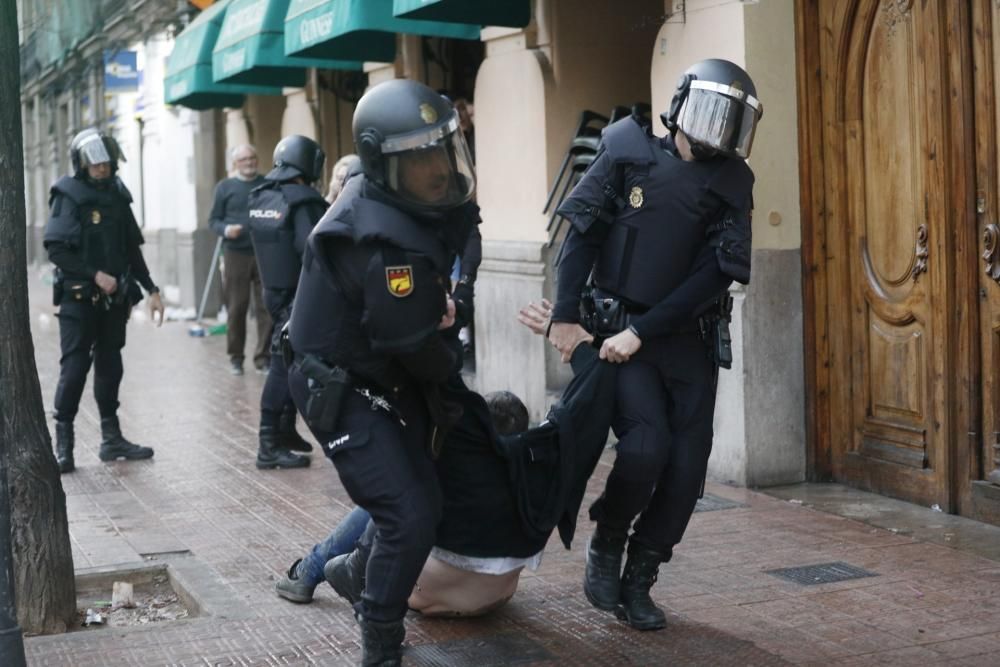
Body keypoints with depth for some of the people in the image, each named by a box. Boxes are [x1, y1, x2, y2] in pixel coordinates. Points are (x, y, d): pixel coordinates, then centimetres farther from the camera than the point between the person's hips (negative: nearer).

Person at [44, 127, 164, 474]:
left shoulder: (117, 195, 8)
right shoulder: (69, 196, -8)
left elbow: (132, 249, 14)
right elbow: (57, 251, -14)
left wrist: (151, 289, 10)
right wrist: (95, 275, -19)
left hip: (114, 299, 6)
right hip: (79, 298, -6)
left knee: (110, 366, 11)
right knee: (74, 367, -7)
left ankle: (112, 438, 19)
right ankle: (63, 442, 0)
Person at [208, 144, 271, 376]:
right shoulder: (224, 187, 7)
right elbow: (213, 220, 7)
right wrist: (225, 229, -14)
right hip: (235, 255, -1)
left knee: (267, 308, -1)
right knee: (236, 308, 4)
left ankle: (263, 357, 7)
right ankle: (235, 357, 15)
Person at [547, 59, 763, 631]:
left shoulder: (730, 181, 1)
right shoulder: (629, 150, -2)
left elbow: (715, 273, -7)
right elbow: (583, 233, -1)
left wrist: (642, 332, -14)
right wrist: (566, 317, -7)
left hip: (690, 341, 3)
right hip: (618, 330, -3)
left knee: (686, 467, -2)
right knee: (647, 445, -19)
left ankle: (638, 581, 17)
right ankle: (605, 546, 8)